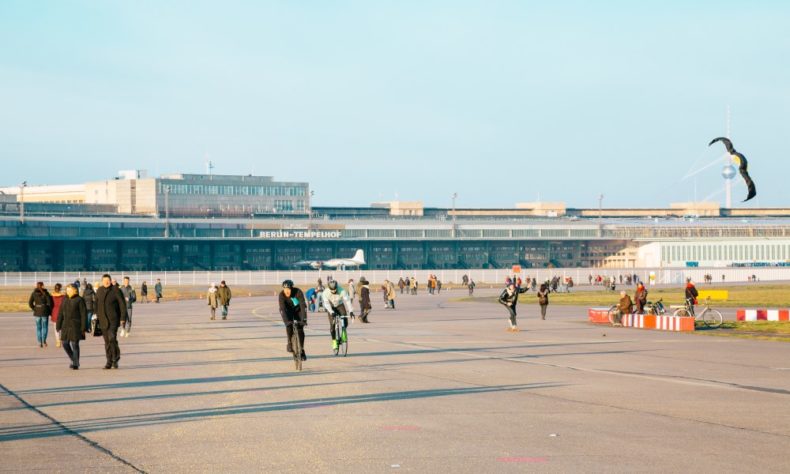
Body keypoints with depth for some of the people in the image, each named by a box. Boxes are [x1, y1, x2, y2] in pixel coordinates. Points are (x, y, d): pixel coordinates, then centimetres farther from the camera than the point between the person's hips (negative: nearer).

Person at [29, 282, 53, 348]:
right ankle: (44, 340, -8)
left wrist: (34, 309, 8)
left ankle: (40, 342, 8)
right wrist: (50, 311, 2)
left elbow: (30, 303, -1)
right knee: (45, 327, 7)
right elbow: (49, 302, -11)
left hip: (37, 312, 3)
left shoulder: (33, 293, 1)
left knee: (38, 327, 10)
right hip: (45, 312, -2)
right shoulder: (45, 293, -8)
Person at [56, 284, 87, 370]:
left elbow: (83, 314, -7)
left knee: (74, 344, -5)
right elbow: (61, 314, 13)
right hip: (66, 325, 6)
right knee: (65, 344, 4)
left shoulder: (79, 300, -5)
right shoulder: (65, 300, 11)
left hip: (75, 326, -6)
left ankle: (75, 364, 4)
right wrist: (58, 327, 9)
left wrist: (83, 328, -11)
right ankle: (74, 360, 23)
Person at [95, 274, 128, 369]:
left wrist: (123, 319, -11)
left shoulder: (116, 290, -7)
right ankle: (109, 362, 12)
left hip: (113, 319, -5)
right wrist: (97, 317, 16)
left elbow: (122, 305, -7)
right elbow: (97, 305, 17)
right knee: (107, 341, 6)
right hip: (103, 320, 5)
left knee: (112, 338, -17)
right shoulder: (99, 291, 7)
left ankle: (115, 359, -2)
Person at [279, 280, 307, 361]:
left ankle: (302, 350, 0)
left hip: (298, 310, 0)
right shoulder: (281, 295, -30)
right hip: (287, 311, 0)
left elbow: (303, 305, -37)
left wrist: (304, 319, -48)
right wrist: (287, 320, -50)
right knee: (289, 325, -27)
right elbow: (282, 309, -37)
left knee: (300, 329, -11)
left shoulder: (298, 292, -33)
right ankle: (290, 343, -9)